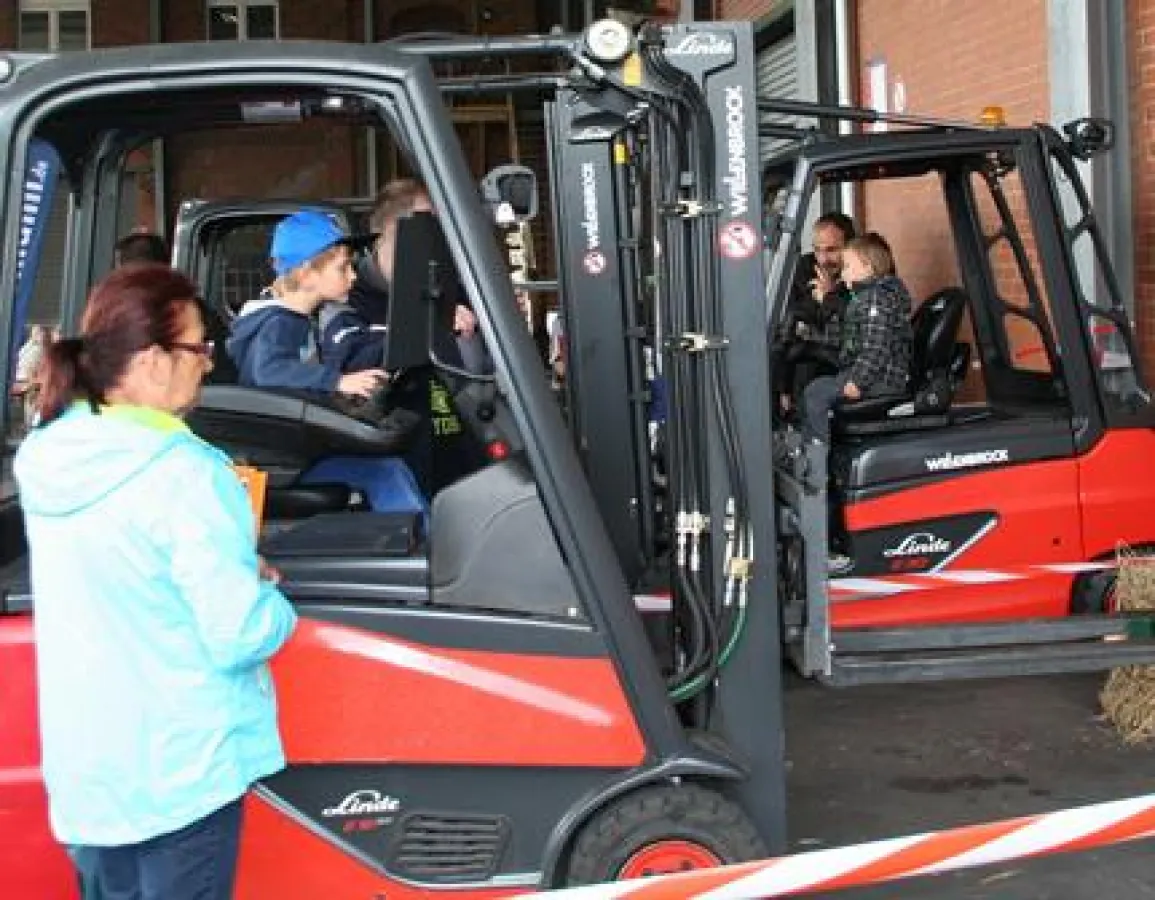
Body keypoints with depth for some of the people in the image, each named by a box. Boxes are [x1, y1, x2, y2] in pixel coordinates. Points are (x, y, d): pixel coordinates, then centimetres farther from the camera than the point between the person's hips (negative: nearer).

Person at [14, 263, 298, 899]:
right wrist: (273, 603, -2)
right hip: (178, 769, -6)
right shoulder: (184, 474, -24)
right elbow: (240, 636, -22)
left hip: (81, 763, 7)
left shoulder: (45, 457, -1)